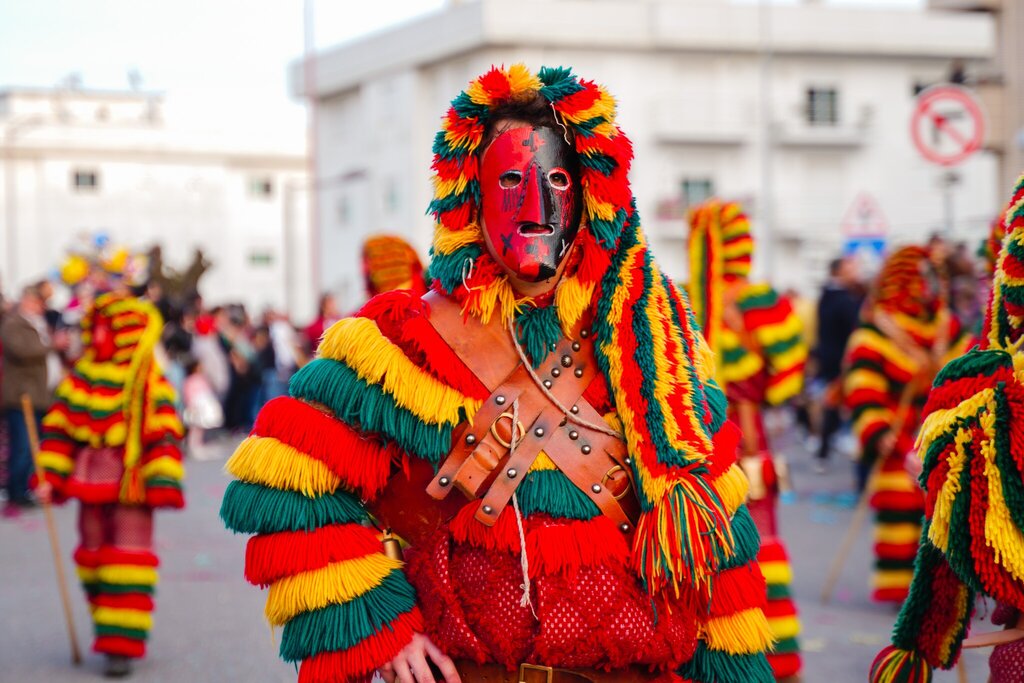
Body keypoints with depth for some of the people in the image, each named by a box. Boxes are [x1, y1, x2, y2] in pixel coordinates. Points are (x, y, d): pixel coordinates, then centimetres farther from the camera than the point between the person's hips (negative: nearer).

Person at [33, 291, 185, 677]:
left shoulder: (151, 385, -8)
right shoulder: (80, 379, 7)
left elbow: (165, 438, -10)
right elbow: (59, 428, 9)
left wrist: (162, 485, -14)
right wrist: (50, 477, 4)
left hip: (132, 487, -6)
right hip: (90, 485, 6)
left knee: (128, 563, -6)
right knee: (93, 556, 12)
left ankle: (122, 646, -3)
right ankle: (109, 631, 27)